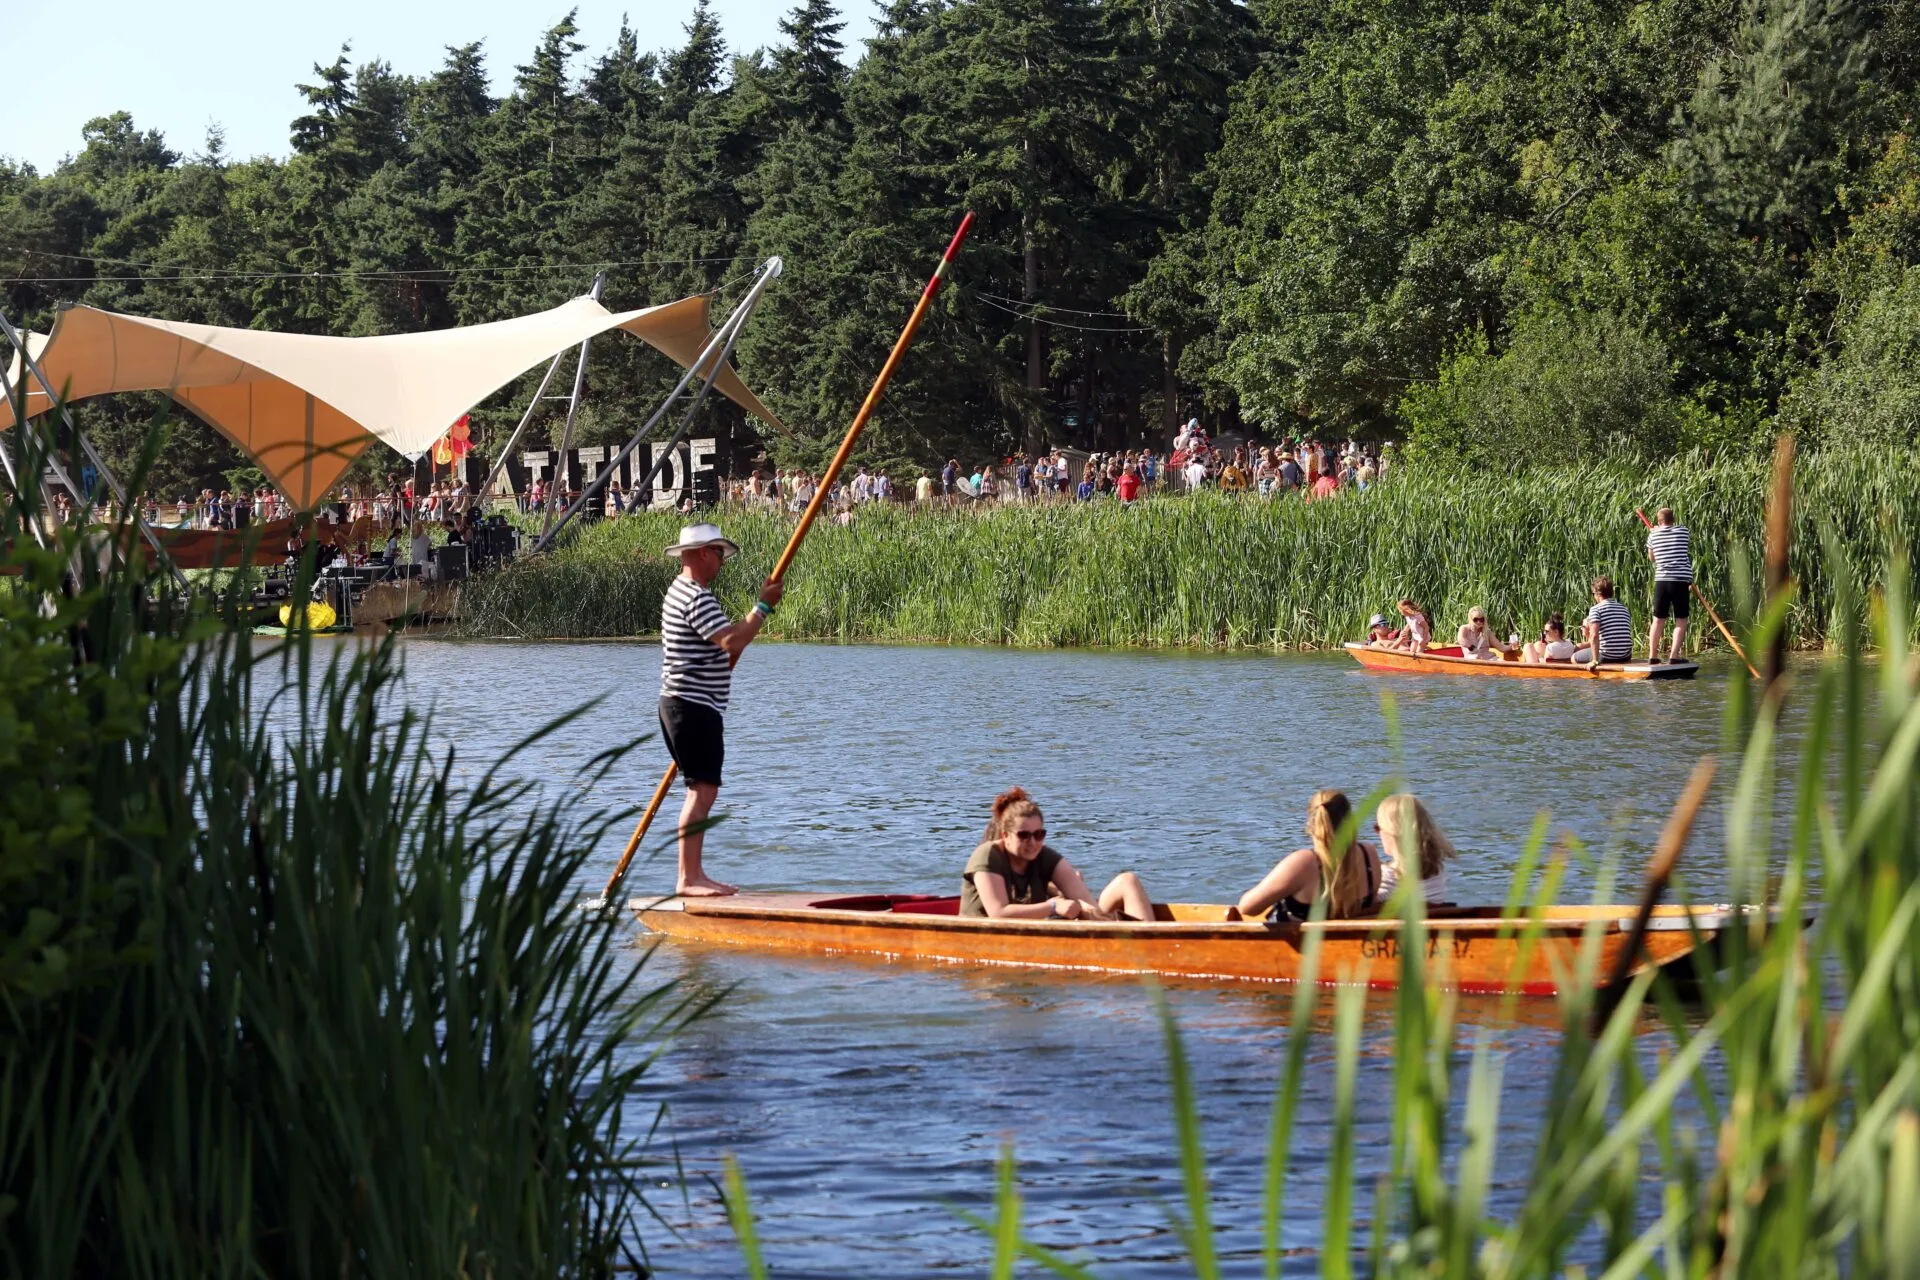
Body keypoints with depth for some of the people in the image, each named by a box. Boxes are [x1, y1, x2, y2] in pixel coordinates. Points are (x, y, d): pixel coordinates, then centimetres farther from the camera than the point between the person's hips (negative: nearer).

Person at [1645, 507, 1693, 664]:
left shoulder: (1653, 535, 5)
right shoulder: (1683, 531, 2)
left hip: (1661, 581, 2)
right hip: (1681, 580, -2)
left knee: (1658, 619, 13)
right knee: (1681, 620, 3)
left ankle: (1652, 655, 14)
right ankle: (1674, 655, -8)